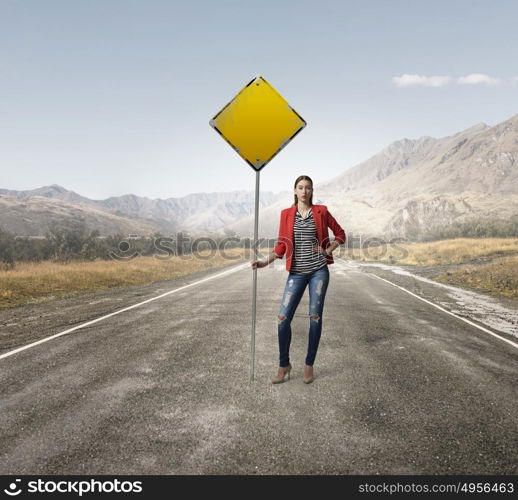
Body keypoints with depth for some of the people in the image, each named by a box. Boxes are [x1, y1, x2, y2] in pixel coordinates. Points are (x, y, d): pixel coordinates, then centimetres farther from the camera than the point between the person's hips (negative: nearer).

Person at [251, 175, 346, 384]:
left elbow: (340, 234, 11)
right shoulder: (286, 214, 4)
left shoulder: (321, 211, 2)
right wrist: (266, 261, -7)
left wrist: (328, 251, -3)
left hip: (319, 270, -1)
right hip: (297, 272, 1)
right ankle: (284, 365, 11)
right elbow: (281, 244, 5)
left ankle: (309, 366, 14)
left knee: (315, 317, 2)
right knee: (283, 317, -5)